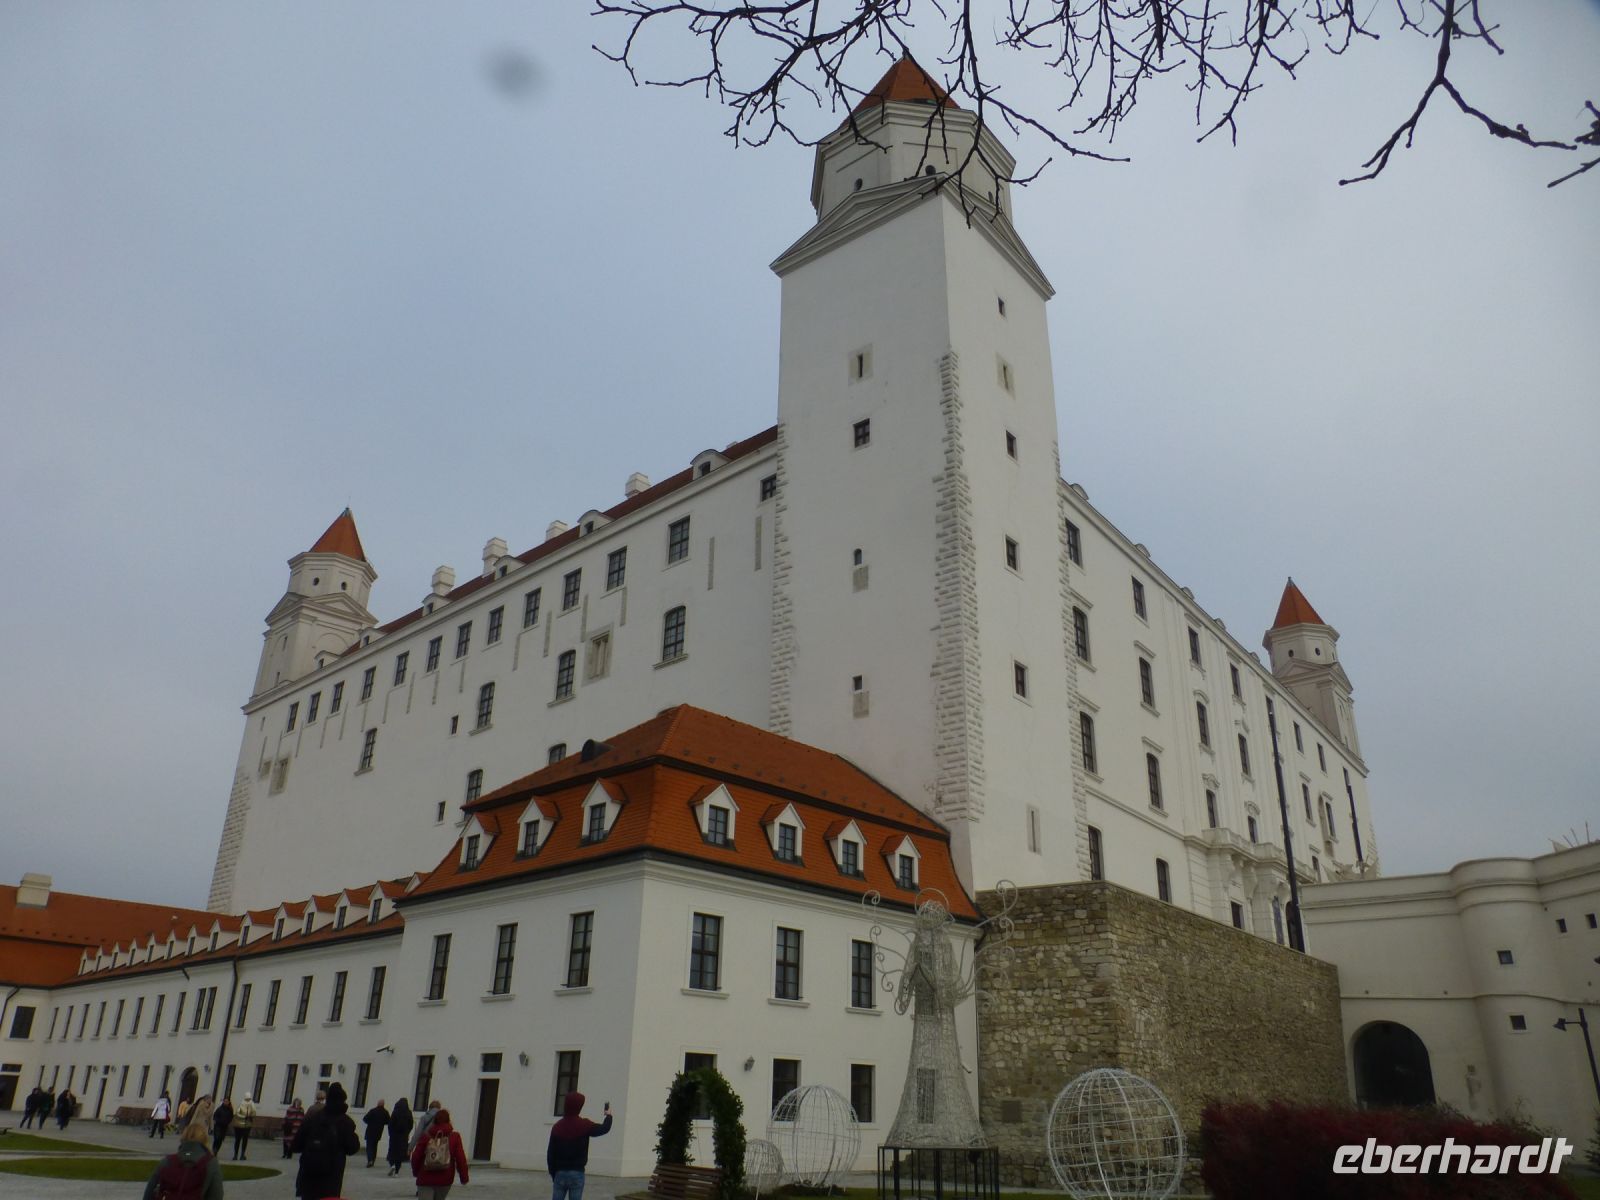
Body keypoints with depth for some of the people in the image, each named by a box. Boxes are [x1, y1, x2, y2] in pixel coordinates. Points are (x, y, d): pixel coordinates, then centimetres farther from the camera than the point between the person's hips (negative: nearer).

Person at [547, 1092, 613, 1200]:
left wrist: (553, 1174, 13)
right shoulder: (584, 1125, -10)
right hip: (577, 1174, -2)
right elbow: (604, 1128, 0)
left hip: (560, 1173, 2)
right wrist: (609, 1115, 21)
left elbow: (550, 1154, 4)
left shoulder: (557, 1127, 0)